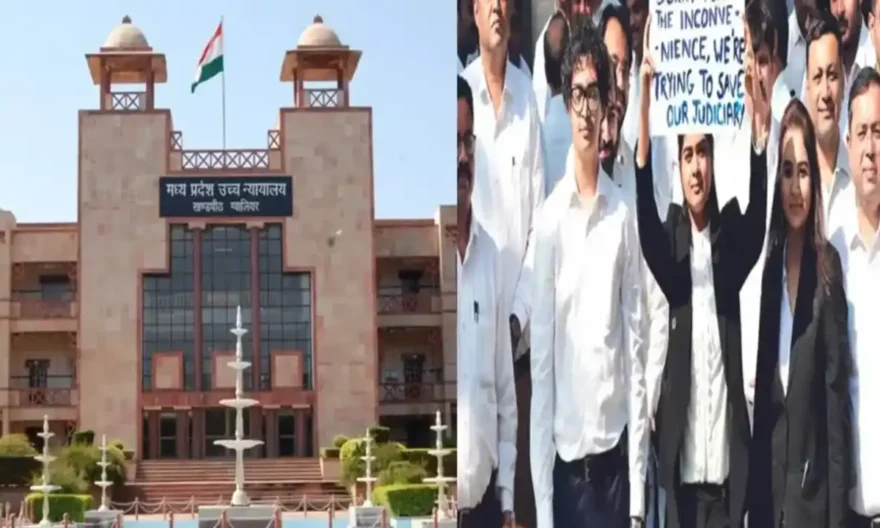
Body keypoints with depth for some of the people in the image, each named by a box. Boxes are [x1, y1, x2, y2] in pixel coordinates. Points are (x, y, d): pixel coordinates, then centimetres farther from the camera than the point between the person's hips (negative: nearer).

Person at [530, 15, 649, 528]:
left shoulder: (625, 214, 0)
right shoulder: (550, 218, -4)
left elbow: (637, 346, 1)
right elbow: (541, 357, -4)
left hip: (616, 453, 1)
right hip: (566, 458, -1)